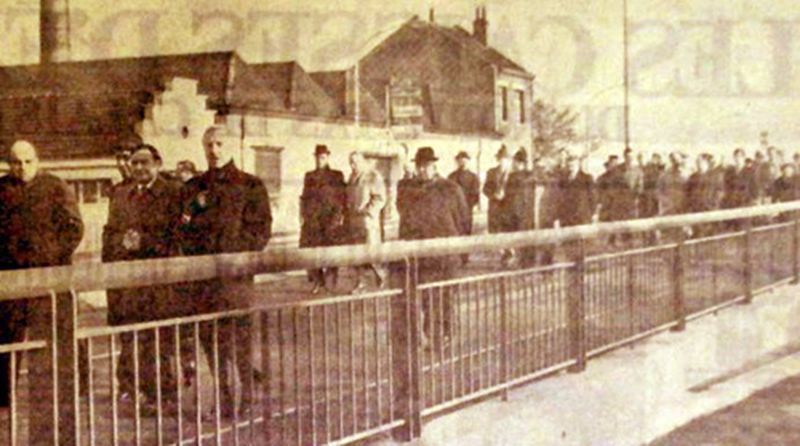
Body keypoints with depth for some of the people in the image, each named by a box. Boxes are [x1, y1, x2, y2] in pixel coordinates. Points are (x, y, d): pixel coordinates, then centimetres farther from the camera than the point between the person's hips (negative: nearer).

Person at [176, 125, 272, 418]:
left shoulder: (251, 186, 4)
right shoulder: (193, 188, 15)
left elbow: (261, 231, 0)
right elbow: (182, 232, 15)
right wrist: (193, 209, -4)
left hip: (236, 273, -4)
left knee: (239, 338, -6)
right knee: (210, 339, 6)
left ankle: (247, 401, 4)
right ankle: (223, 398, 17)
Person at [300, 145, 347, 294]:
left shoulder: (337, 176, 3)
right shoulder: (309, 176, 14)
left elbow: (342, 198, 0)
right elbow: (304, 197, 15)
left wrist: (338, 217, -8)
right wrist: (304, 215, 6)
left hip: (331, 220, -3)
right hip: (312, 220, 3)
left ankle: (330, 282, 5)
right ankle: (318, 281, 9)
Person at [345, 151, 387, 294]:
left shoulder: (373, 176, -7)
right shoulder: (352, 177, 15)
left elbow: (380, 198, -9)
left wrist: (367, 211, -17)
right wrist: (347, 217, 14)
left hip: (368, 219, -7)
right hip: (353, 220, 7)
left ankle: (380, 274, 17)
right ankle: (360, 283, 9)